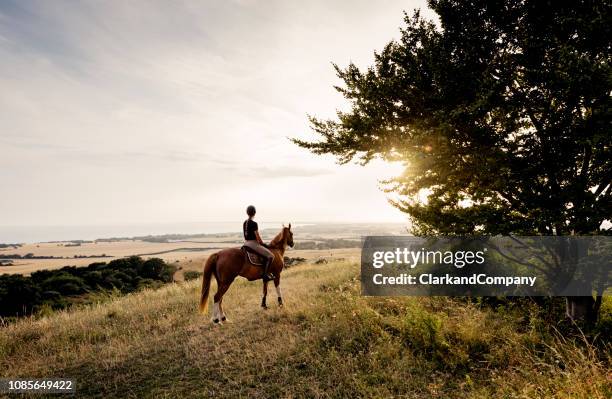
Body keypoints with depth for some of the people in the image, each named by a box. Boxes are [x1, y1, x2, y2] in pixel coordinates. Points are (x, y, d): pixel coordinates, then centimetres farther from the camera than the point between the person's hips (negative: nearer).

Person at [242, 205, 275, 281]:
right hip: (253, 243, -10)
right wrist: (262, 243, 3)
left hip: (246, 243, 10)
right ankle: (265, 274, -13)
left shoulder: (244, 223, 9)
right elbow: (257, 236, -15)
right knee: (270, 256, -8)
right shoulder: (254, 223, -16)